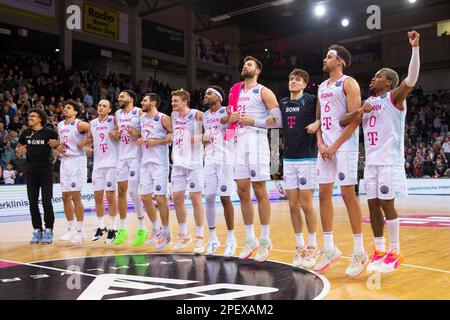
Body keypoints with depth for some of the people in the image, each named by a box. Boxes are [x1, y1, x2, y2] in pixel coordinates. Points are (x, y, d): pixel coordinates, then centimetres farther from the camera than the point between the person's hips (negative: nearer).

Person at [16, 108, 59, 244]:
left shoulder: (49, 132, -5)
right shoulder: (25, 133, 7)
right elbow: (18, 148, 19)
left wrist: (57, 143, -15)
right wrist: (20, 151, -4)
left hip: (46, 170, -4)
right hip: (31, 171, 4)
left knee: (46, 201, -5)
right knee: (33, 202, 5)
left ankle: (48, 231, 4)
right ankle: (37, 230, 14)